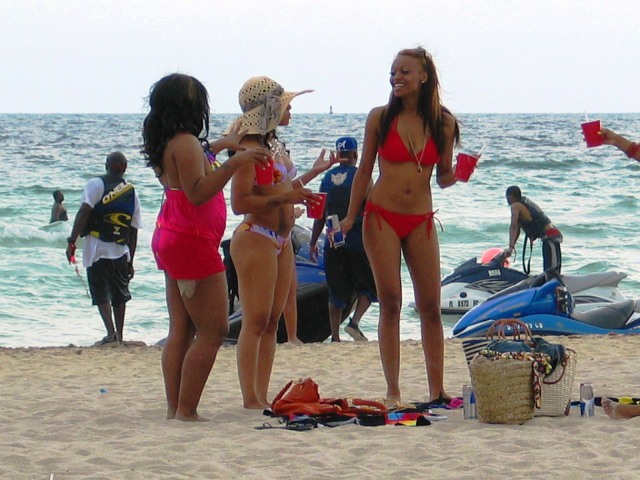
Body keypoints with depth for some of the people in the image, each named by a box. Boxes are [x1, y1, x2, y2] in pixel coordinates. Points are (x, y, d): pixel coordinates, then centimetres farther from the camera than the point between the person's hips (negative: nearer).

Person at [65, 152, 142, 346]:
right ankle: (119, 336, 17)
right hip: (121, 251, 3)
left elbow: (84, 212, -16)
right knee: (119, 293, 15)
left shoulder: (96, 184, -2)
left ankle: (111, 332, -16)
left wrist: (72, 241, -17)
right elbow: (134, 230, 10)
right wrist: (130, 261, 16)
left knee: (101, 293, 0)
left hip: (97, 249, -3)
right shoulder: (132, 192, 10)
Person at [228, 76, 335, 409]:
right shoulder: (250, 148, -14)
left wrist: (313, 172, 30)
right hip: (255, 239, -9)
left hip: (281, 241, 9)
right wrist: (283, 197, -24)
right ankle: (250, 400, -7)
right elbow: (240, 203, -20)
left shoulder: (276, 146, 15)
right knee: (256, 322, -9)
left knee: (272, 321, 8)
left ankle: (263, 397, 11)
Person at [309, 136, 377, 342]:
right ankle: (354, 322, -9)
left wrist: (313, 242, 13)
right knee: (370, 285, 10)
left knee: (336, 291, 10)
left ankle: (335, 336, 6)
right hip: (357, 240, -4)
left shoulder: (328, 177, 7)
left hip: (333, 242, 4)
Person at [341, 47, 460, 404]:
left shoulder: (443, 123, 2)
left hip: (421, 221, 2)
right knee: (390, 304, -2)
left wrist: (458, 174, -14)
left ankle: (437, 390, 7)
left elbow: (444, 177, 9)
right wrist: (350, 217, 3)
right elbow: (365, 171, 5)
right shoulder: (380, 117, -1)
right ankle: (393, 392, 1)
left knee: (431, 307, 1)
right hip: (382, 216, -1)